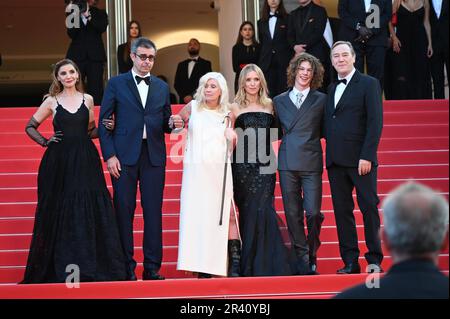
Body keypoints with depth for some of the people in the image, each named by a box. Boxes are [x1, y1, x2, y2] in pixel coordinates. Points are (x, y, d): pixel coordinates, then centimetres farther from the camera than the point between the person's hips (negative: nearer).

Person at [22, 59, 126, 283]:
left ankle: (90, 265, 3)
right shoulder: (51, 101, 5)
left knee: (90, 210, -3)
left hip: (85, 162, 1)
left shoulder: (87, 100, 10)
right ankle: (60, 266, 7)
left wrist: (106, 128, -2)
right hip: (59, 162, -1)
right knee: (60, 211, 0)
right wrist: (44, 142, -1)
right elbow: (30, 127, 13)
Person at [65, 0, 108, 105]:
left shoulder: (100, 13, 12)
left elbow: (102, 28, -8)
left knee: (96, 89, -3)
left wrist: (88, 16, -18)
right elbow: (71, 34, -2)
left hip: (95, 56, 0)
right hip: (77, 55, 0)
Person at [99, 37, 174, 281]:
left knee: (153, 212, 1)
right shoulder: (116, 84, 5)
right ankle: (126, 267, 5)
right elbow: (104, 121, 2)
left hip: (154, 156, 3)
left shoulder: (162, 87, 15)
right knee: (124, 212, -1)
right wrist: (109, 156, -7)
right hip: (124, 156, -2)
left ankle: (152, 268, 6)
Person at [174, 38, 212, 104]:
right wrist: (184, 96, -6)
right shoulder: (181, 65, 19)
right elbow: (177, 84, 13)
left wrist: (192, 96, -12)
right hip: (184, 102, 3)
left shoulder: (206, 64, 7)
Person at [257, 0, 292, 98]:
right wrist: (260, 62, 12)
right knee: (269, 93, -2)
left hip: (283, 62, -3)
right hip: (267, 63, 3)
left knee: (283, 92, -5)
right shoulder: (261, 22, 15)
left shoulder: (287, 19, 5)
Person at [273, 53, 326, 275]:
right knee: (292, 214, 2)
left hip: (311, 163, -2)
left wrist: (310, 136, -2)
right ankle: (301, 260, 10)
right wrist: (288, 137, 2)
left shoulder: (321, 100, 8)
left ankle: (312, 258, 12)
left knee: (313, 212, -8)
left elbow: (325, 131, 9)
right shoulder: (279, 101, 13)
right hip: (287, 163, 2)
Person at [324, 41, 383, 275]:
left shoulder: (368, 84, 0)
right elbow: (329, 126, 17)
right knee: (342, 211, 5)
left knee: (369, 208, -3)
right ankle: (350, 262, 9)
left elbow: (375, 122, -8)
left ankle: (374, 260, 5)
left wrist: (367, 156, -16)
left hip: (360, 160, -6)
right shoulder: (331, 89, 18)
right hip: (336, 160, 6)